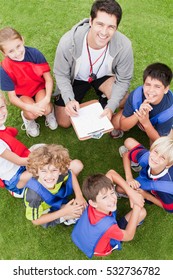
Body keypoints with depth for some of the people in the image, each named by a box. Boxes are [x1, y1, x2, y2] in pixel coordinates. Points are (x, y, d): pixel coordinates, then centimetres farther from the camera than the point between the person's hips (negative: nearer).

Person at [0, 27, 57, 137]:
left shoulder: (35, 53, -24)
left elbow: (48, 79, -17)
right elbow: (12, 97, -16)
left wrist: (47, 99, -31)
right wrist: (30, 108, -31)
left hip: (40, 87, 0)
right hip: (22, 94, 0)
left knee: (45, 109, -27)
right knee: (32, 114, -26)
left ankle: (50, 110, 11)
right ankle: (26, 117, 12)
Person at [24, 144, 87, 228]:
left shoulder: (60, 172, -33)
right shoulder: (34, 194, -44)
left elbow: (71, 173, -7)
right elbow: (35, 221, -26)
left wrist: (79, 196, -17)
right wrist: (64, 212, -28)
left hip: (58, 193, 5)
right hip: (47, 211, -4)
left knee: (77, 165, -2)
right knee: (79, 210, -25)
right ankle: (65, 217, 10)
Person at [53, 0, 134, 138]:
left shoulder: (124, 46, -33)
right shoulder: (68, 42, -35)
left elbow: (123, 80, -19)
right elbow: (61, 75, -18)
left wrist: (111, 107, -32)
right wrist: (69, 100, -34)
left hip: (104, 76, 1)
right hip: (76, 79, 0)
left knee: (123, 101, -29)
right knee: (63, 122, -1)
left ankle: (104, 104, 7)